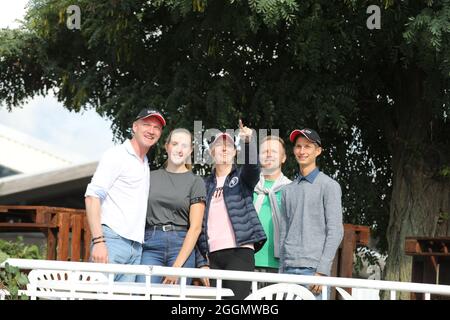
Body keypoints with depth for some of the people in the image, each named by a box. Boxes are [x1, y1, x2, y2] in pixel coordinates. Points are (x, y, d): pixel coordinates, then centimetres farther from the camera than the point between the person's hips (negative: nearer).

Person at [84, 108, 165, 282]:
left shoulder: (145, 165, 24)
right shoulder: (116, 155, 0)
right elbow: (92, 196, -10)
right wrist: (98, 241, -20)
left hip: (136, 247, 7)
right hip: (112, 240, -7)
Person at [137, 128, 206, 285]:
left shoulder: (195, 182, 6)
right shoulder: (151, 177, 14)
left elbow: (195, 227, -2)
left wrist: (177, 265, -11)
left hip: (182, 246, -1)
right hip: (150, 243, 1)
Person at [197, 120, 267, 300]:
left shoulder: (242, 177, 11)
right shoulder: (206, 185, 19)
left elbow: (253, 166, -14)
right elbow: (199, 222, 17)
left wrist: (248, 142, -33)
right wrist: (202, 259, 7)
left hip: (240, 251, -3)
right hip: (213, 256, 4)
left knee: (236, 298, -15)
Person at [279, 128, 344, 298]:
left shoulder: (329, 186, 1)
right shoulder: (288, 190, 18)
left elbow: (335, 232, -6)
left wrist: (322, 271, -13)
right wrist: (281, 271, 12)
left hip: (313, 268, -5)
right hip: (289, 268, 5)